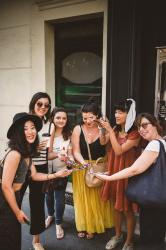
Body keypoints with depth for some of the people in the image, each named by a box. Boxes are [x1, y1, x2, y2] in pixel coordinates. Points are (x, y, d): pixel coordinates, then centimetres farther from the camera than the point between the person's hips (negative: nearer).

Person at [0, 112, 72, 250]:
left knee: (15, 238, 24)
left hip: (14, 197, 8)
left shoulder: (27, 152, 1)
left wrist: (57, 174, 6)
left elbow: (35, 175, 10)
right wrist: (18, 212, -14)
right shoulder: (15, 154, -28)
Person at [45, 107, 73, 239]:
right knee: (49, 194, 20)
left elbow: (70, 153, -1)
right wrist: (58, 154, -31)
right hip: (47, 170, 0)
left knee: (60, 197, 4)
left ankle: (58, 224, 29)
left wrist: (70, 159, -24)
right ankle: (50, 215, 49)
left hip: (62, 170, 0)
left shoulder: (69, 134, -5)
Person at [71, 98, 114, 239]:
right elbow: (76, 151, -13)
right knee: (83, 198, 12)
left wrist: (103, 132, -28)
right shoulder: (78, 129, -11)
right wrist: (83, 162, -31)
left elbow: (108, 150, -15)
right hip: (82, 168, 0)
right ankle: (82, 226, 32)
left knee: (96, 198, 13)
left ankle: (93, 226, 33)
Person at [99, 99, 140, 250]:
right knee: (117, 206, 19)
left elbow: (118, 151, -23)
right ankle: (118, 236, 39)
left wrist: (110, 130, -23)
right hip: (115, 171, 6)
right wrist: (103, 128, -8)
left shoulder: (135, 133, -18)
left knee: (127, 209, 8)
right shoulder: (116, 129, 3)